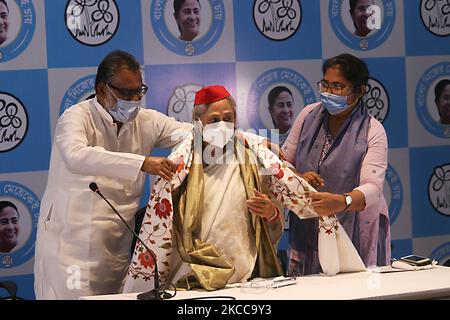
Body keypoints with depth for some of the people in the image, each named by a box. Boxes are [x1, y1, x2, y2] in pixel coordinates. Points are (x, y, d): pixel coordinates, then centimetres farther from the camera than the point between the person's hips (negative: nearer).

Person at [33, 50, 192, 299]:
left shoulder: (147, 120, 5)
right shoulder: (77, 117, -11)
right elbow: (76, 156, -32)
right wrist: (142, 163, -39)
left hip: (118, 243, 5)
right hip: (72, 241, -5)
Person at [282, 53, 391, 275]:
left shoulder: (373, 131, -7)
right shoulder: (309, 115, 5)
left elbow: (372, 189, -20)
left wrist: (341, 202, -40)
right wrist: (298, 178, -13)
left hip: (355, 236, -3)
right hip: (307, 232, 3)